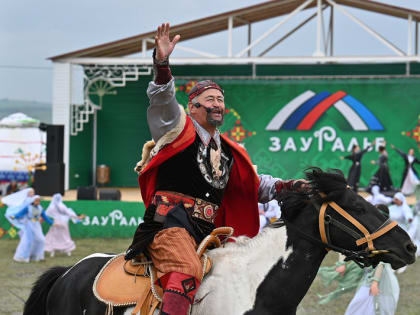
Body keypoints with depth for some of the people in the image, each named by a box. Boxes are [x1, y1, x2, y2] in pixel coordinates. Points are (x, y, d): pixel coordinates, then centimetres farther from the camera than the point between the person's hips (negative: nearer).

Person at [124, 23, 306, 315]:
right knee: (188, 272, -32)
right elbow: (162, 100, -11)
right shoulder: (178, 129, 7)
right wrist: (162, 63, -28)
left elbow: (254, 184, 30)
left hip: (206, 232, 8)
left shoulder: (229, 151, 24)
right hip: (170, 222, -8)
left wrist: (287, 186, 14)